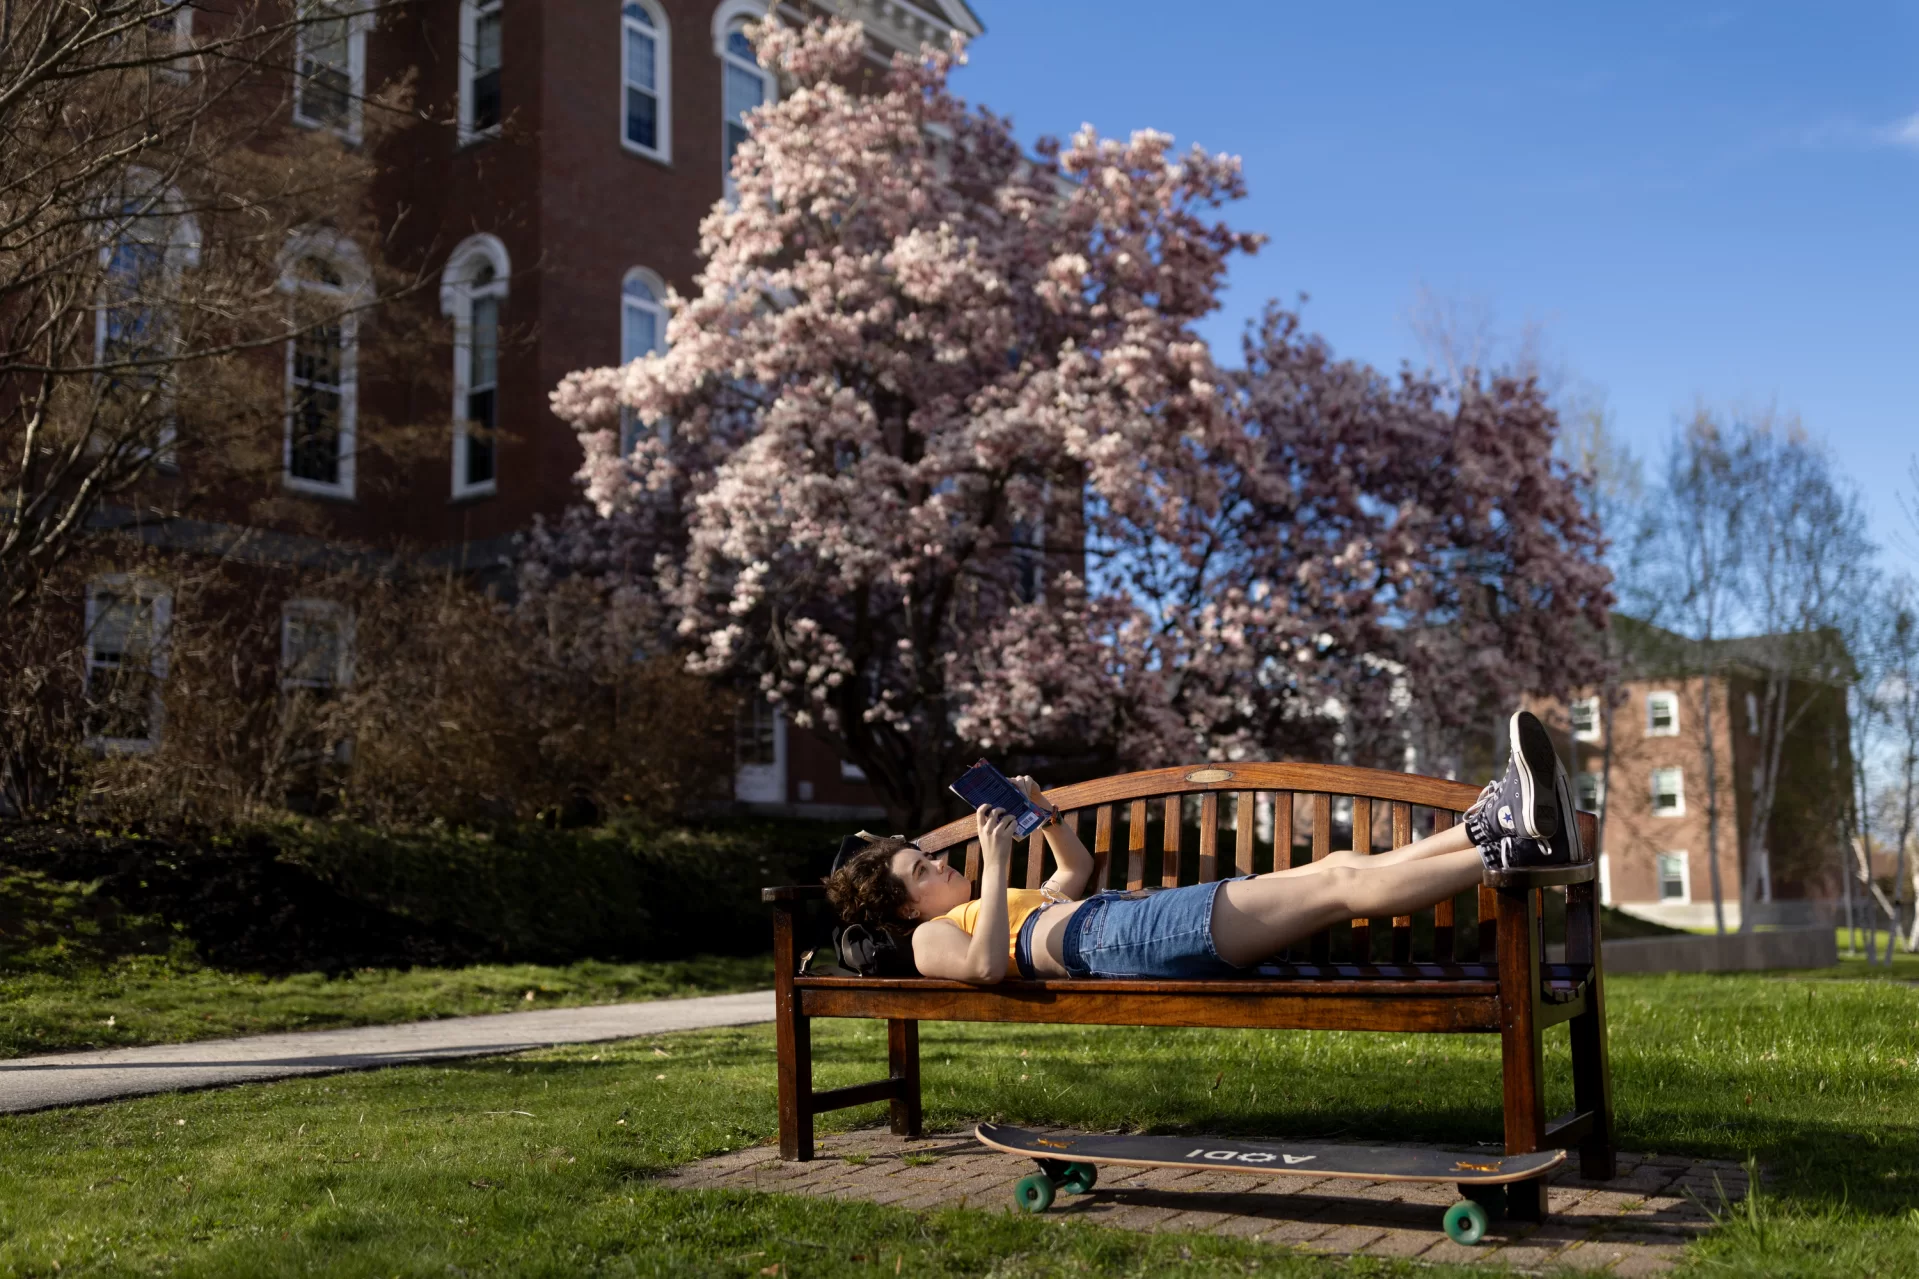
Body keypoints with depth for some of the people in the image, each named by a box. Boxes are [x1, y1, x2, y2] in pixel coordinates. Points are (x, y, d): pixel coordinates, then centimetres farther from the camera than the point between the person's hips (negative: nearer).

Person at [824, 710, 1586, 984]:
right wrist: (996, 866, -15)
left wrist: (1041, 813, 27)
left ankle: (1495, 823, -13)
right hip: (1130, 937, -10)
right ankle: (1517, 850, -23)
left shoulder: (1013, 905, 32)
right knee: (1347, 887, -19)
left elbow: (1077, 869, 44)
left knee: (1339, 867, -6)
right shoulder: (934, 940, 6)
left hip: (1148, 915, 10)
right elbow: (989, 966, -18)